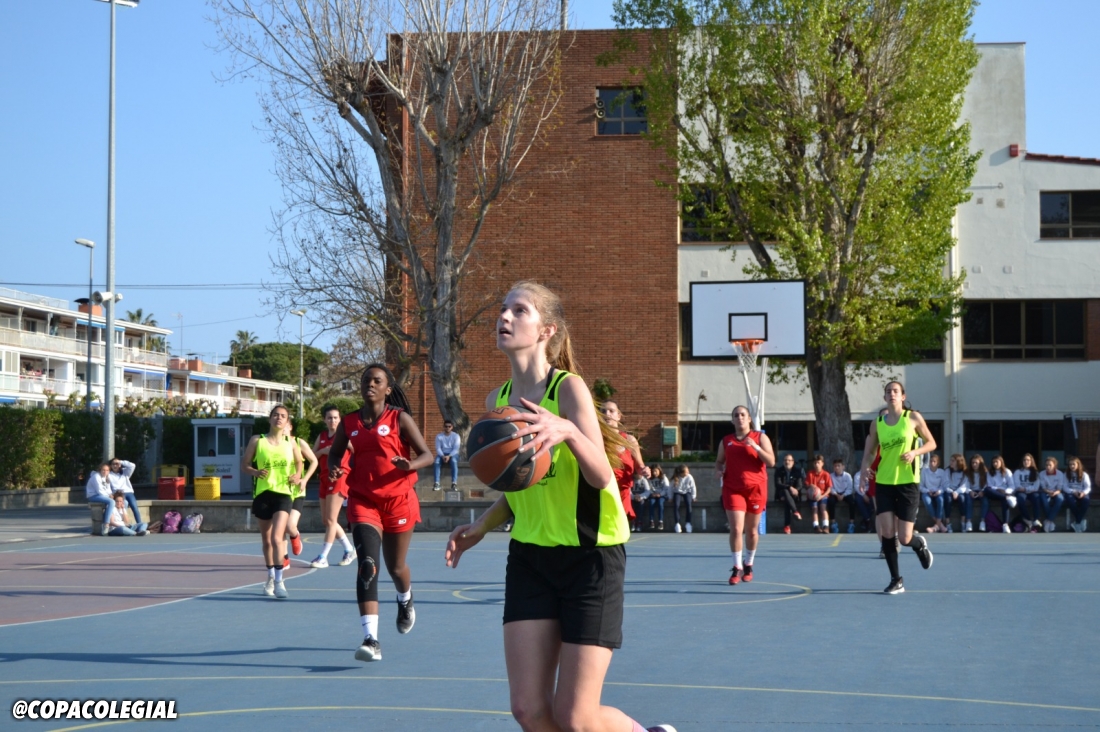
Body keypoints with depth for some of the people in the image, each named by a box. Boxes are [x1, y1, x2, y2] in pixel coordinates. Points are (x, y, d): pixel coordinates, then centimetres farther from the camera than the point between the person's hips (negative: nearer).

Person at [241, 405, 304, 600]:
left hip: (283, 494, -1)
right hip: (262, 494, 1)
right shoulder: (257, 440, 2)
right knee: (266, 540, 12)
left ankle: (279, 581, -14)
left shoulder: (291, 443, 5)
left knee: (276, 538, -16)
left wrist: (297, 476, 0)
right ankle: (270, 577, 30)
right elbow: (244, 464, 5)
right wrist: (255, 472, -15)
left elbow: (299, 462, 20)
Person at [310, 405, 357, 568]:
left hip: (339, 478, -7)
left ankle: (323, 558, -9)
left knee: (330, 520, -10)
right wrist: (323, 451, -9)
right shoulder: (322, 436, 14)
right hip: (325, 478, 8)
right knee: (326, 520, 11)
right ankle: (349, 550, 26)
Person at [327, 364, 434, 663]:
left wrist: (410, 465, -27)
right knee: (367, 565, -19)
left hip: (398, 500, -1)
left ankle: (405, 600, 51)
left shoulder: (400, 419, -3)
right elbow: (335, 453, 19)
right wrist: (334, 468, -5)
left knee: (396, 567, 12)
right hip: (363, 501, 1)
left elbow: (427, 455, -4)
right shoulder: (349, 423, 5)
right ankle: (371, 639, -25)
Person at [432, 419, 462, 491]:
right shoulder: (439, 436, 4)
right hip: (442, 454, 1)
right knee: (437, 461, -34)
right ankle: (436, 483, -40)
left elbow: (456, 449, -9)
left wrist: (449, 456, -26)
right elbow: (438, 448, -5)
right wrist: (443, 456, -25)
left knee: (453, 461, -37)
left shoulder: (456, 436, 0)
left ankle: (454, 483, -44)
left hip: (452, 454, -1)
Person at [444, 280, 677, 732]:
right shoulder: (497, 401, 5)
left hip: (590, 555, -6)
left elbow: (602, 476, -26)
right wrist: (481, 527, 1)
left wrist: (567, 432, -43)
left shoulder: (568, 388, -14)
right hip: (529, 555, 6)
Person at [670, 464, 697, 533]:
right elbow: (671, 488, -5)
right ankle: (677, 524, -24)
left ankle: (688, 523, -19)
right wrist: (671, 497, -9)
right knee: (676, 505, -29)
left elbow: (693, 487, -2)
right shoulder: (675, 478, -15)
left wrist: (693, 497, -4)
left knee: (688, 505, -29)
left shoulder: (689, 477, -14)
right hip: (677, 493, 0)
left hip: (687, 493, 0)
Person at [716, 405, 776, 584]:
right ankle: (737, 567, -4)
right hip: (733, 489, 1)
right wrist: (719, 470, -4)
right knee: (736, 529, -12)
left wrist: (756, 447, -19)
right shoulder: (726, 441, 9)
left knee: (752, 530, 10)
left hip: (755, 488, -1)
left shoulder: (760, 437, 2)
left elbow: (771, 462, -6)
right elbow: (719, 462, 19)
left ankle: (748, 565, 28)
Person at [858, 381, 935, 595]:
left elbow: (931, 443, 4)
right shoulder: (878, 423, 5)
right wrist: (865, 465, -8)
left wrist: (915, 452, -15)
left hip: (907, 483, -2)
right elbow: (870, 451, 13)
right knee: (886, 533, -9)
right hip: (884, 483, 3)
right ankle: (896, 580, 4)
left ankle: (920, 544, 34)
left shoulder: (913, 417, -3)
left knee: (905, 539, -4)